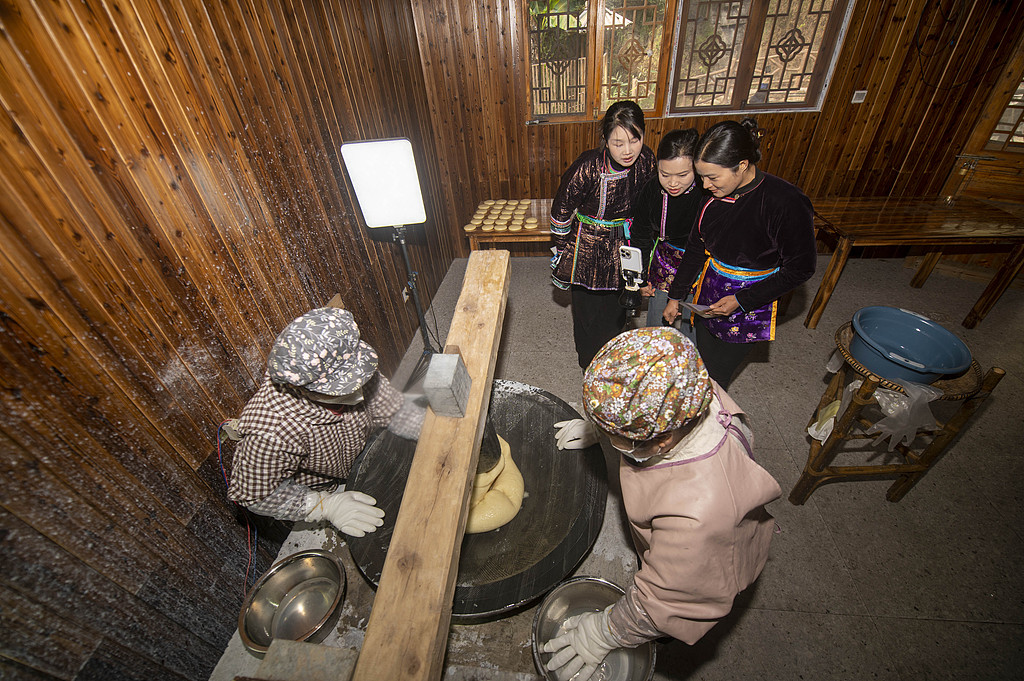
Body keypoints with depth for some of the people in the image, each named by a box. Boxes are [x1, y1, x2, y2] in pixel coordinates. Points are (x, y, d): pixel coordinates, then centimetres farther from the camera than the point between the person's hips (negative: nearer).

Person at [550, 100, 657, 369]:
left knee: (618, 310, 20)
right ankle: (590, 367, 38)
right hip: (588, 249, -4)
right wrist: (563, 250, -4)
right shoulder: (587, 167, -26)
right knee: (589, 311, 11)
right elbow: (561, 210, -12)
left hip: (625, 246, 5)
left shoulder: (647, 160, -11)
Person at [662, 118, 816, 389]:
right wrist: (675, 296, 9)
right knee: (702, 366, 16)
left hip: (749, 308, -4)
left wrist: (741, 301, -18)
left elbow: (801, 268, -13)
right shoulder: (715, 194, -8)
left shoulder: (786, 202, -23)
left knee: (714, 379, 5)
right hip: (708, 297, 5)